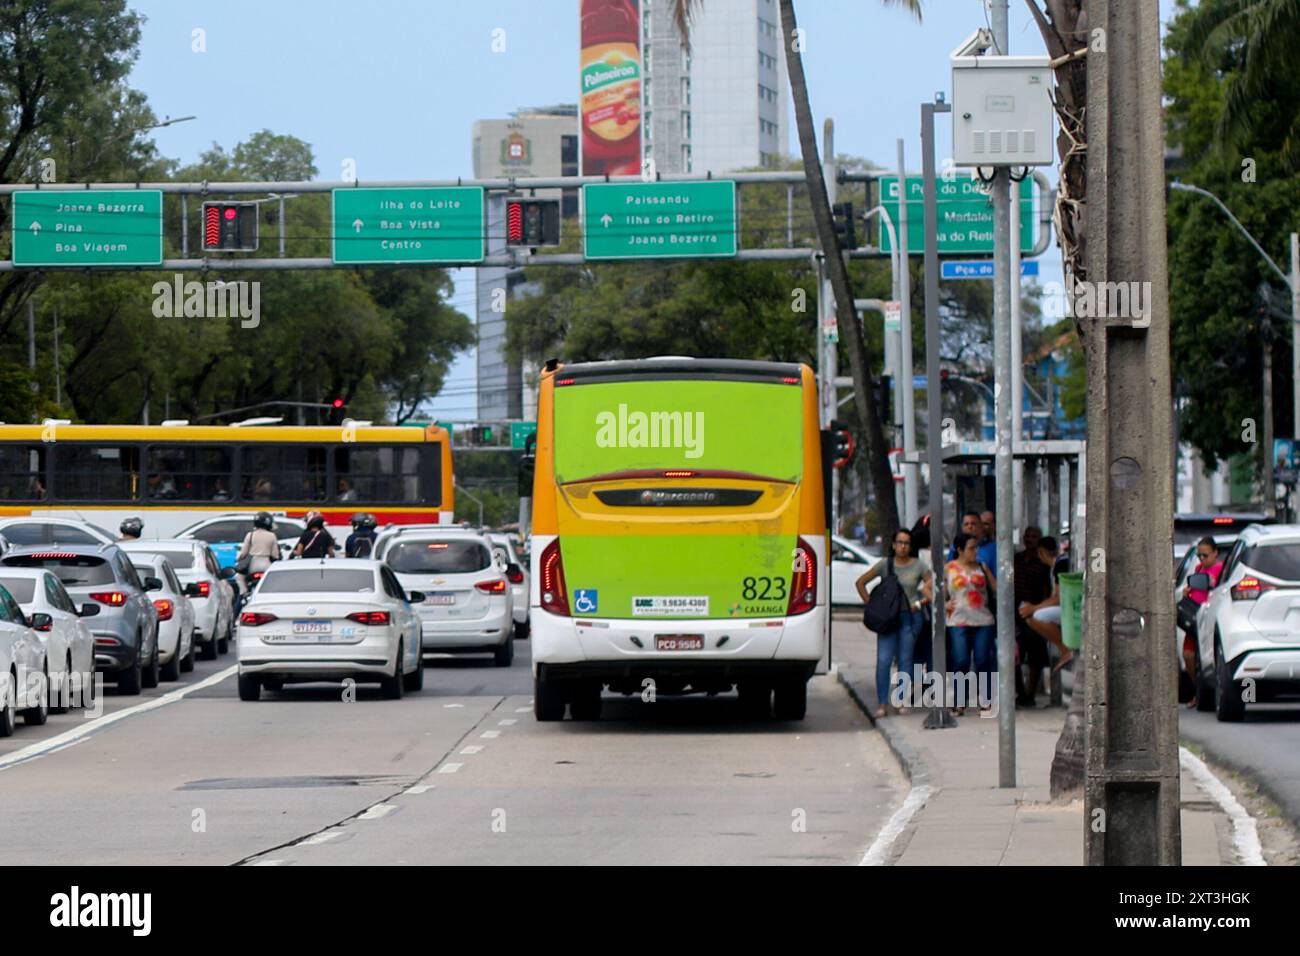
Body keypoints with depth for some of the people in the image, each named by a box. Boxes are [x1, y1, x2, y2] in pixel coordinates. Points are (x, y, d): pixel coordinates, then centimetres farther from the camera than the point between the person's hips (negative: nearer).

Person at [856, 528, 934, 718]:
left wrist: (921, 602, -4)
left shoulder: (918, 566, 4)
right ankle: (881, 704, -5)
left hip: (910, 617, -1)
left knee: (905, 660, 1)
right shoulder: (885, 564, 5)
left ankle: (904, 702, 9)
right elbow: (861, 583, 11)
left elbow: (932, 588, 10)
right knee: (883, 660, -8)